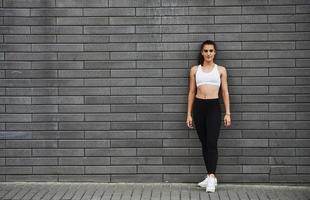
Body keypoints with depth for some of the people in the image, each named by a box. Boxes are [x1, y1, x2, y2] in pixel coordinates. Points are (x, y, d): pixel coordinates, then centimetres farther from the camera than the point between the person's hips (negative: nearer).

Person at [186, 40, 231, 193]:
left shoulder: (221, 70, 8)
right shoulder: (195, 69, 10)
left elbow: (225, 92, 7)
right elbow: (191, 92, 11)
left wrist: (227, 113, 0)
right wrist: (189, 114, 7)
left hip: (214, 106, -2)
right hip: (198, 106, 2)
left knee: (212, 143, -11)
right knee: (204, 143, 7)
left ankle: (211, 177, -12)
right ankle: (210, 176, 15)